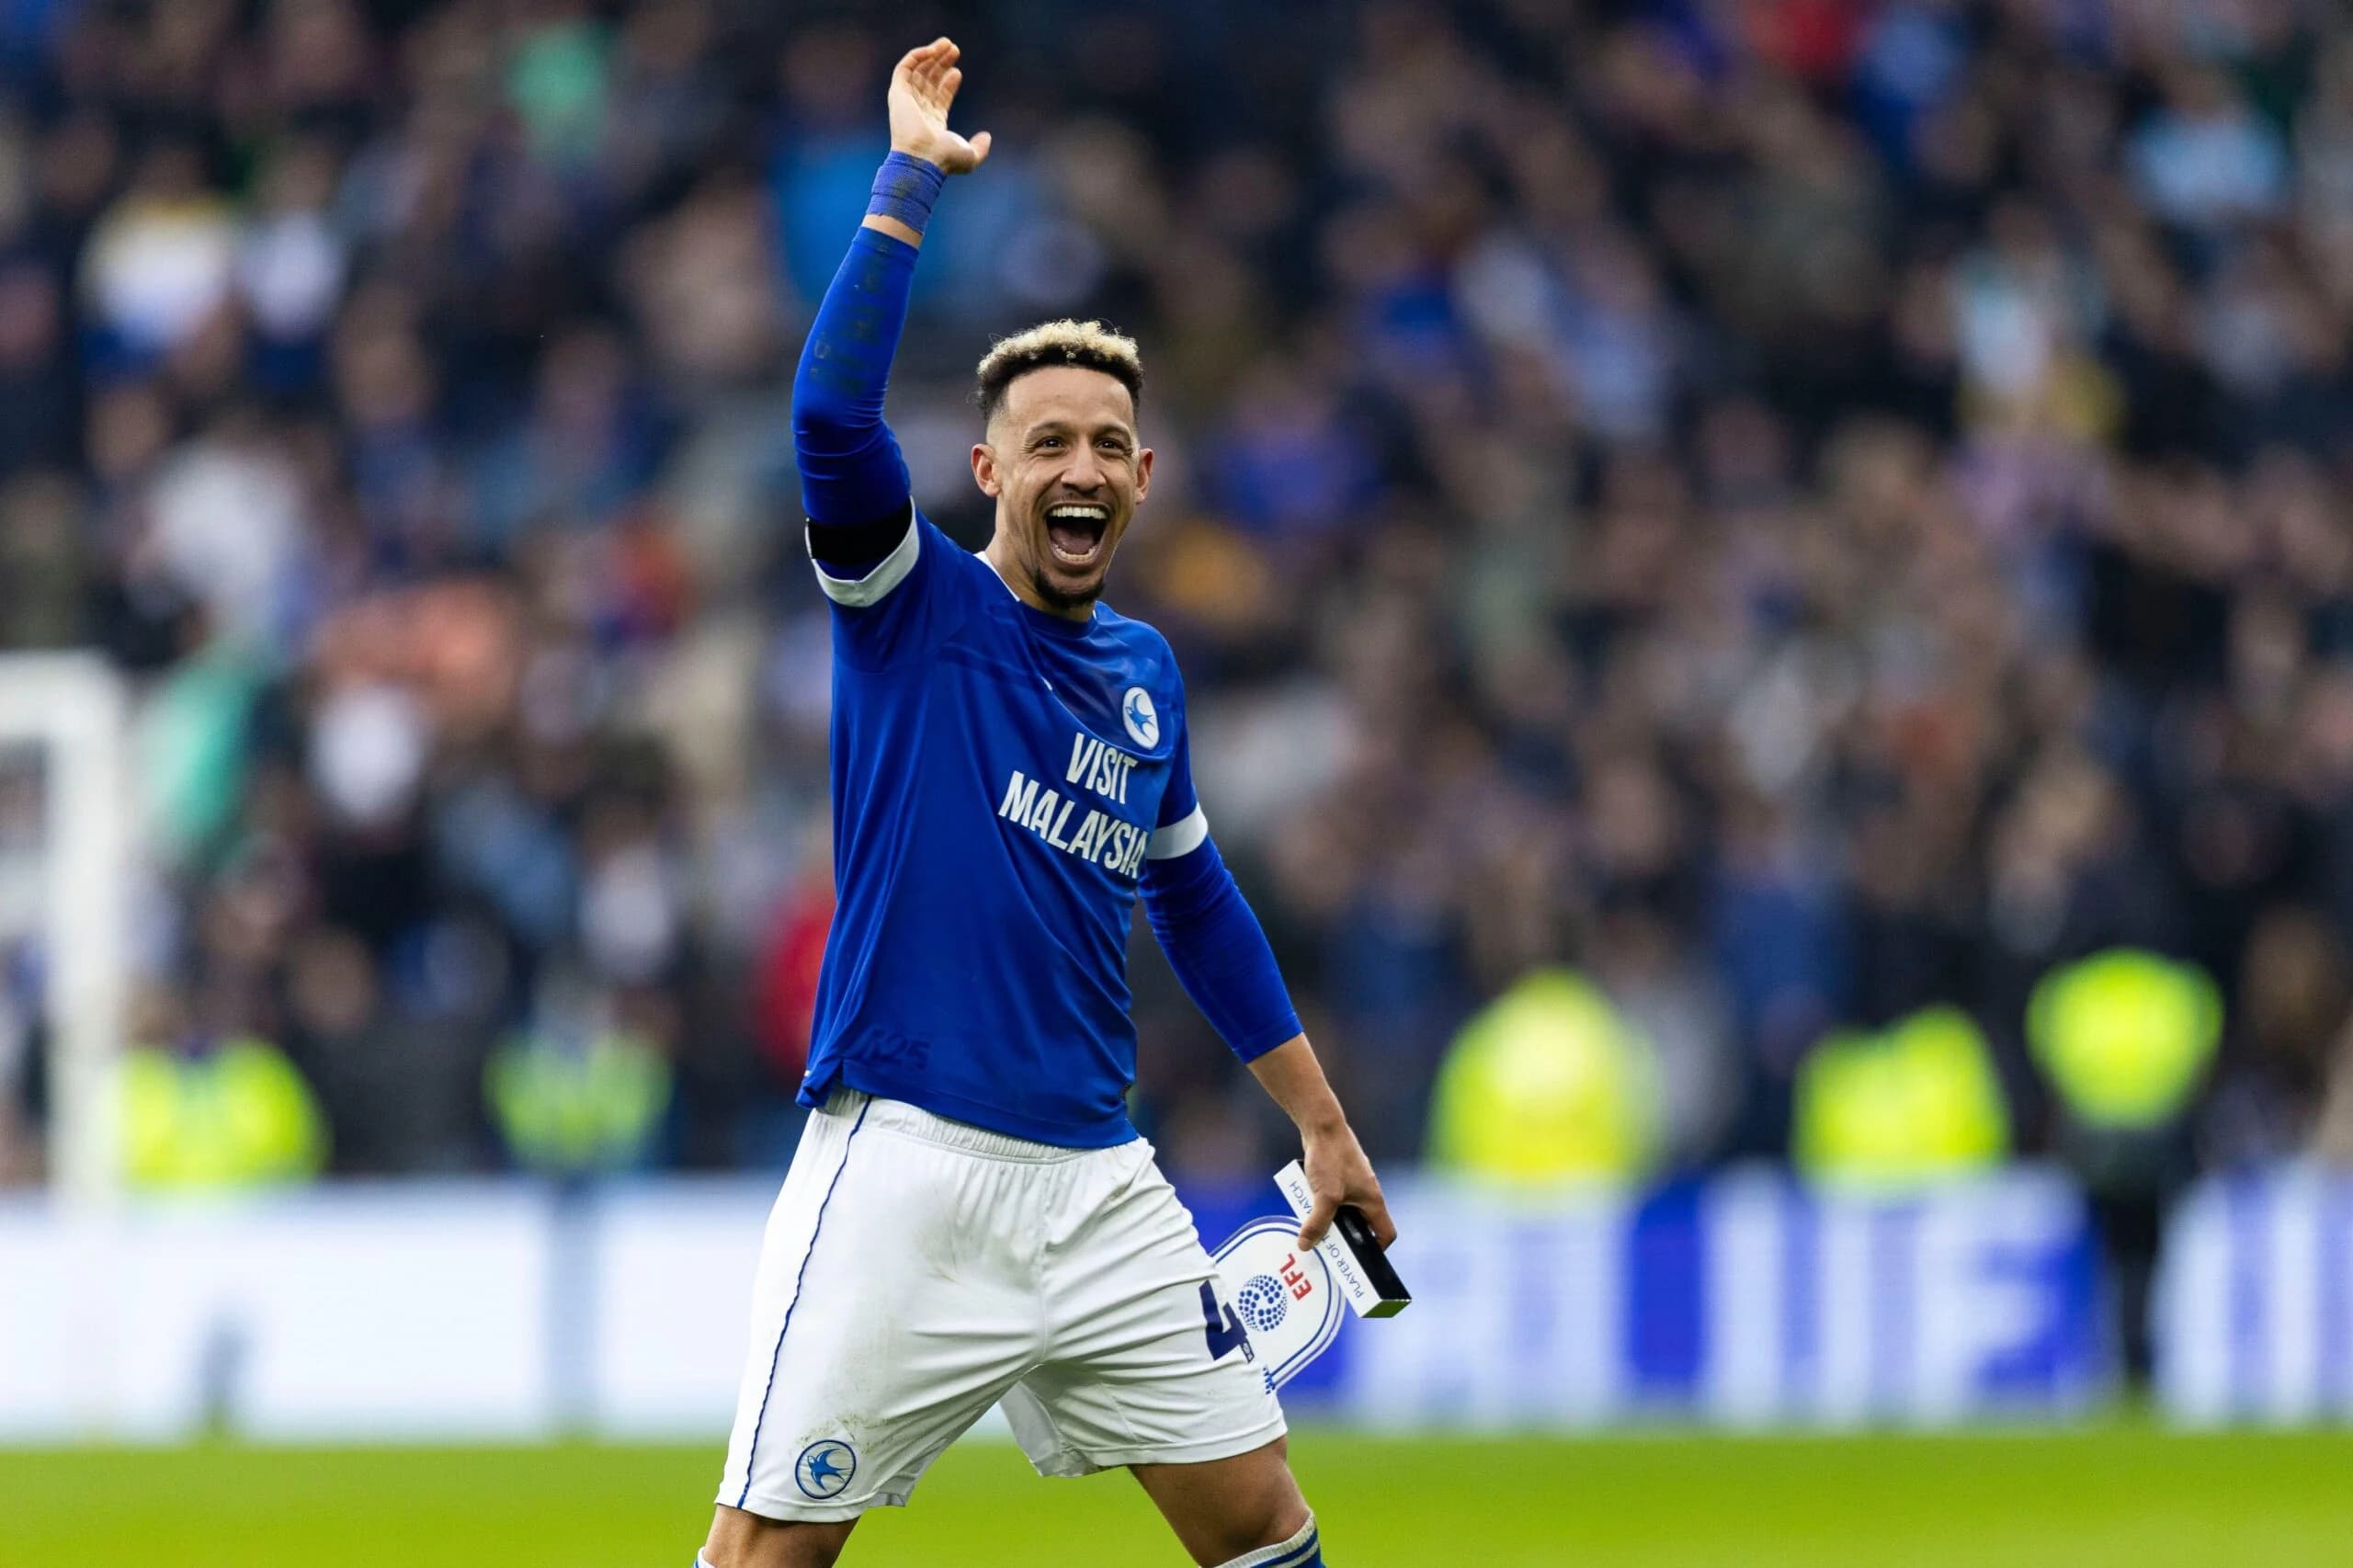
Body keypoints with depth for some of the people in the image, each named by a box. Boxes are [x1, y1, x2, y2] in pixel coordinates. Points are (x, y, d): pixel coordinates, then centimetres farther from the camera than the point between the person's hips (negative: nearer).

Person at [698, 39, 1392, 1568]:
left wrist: (1324, 1122, 27)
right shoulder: (915, 609, -2)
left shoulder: (1147, 672, 14)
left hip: (1101, 1189, 6)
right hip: (908, 1170, -6)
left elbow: (1198, 899, 27)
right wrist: (911, 177, -18)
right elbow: (834, 413, -20)